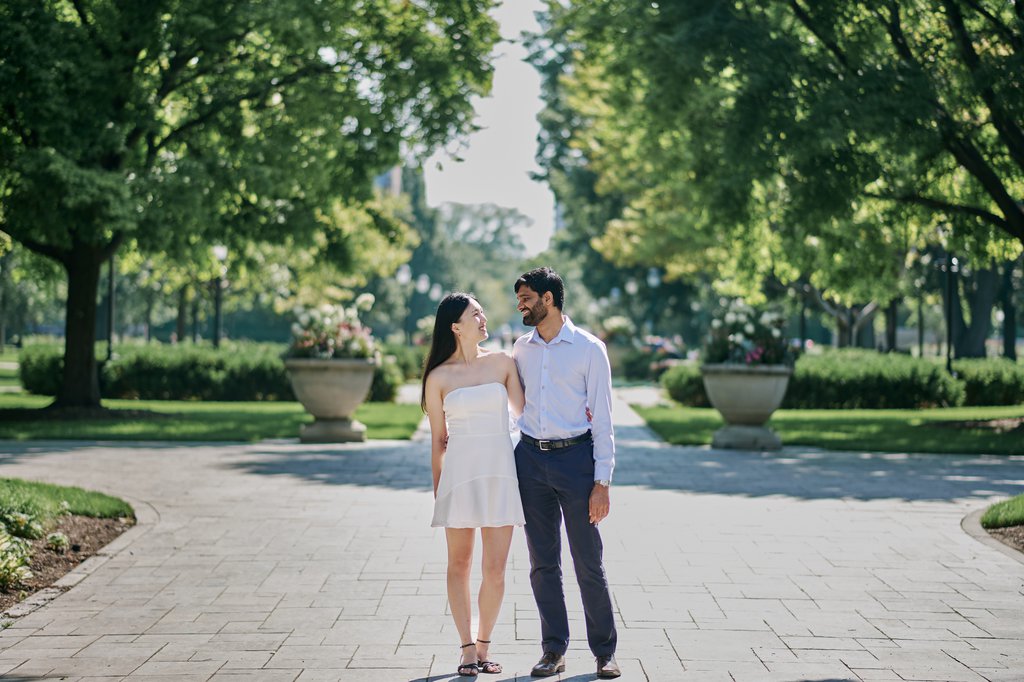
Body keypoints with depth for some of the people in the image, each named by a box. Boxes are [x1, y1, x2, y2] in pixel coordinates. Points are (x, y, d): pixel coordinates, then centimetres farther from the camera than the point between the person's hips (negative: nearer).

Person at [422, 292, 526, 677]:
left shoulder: (502, 363, 6)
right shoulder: (438, 378, 2)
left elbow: (524, 412, 12)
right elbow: (438, 440, 7)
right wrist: (437, 492, 8)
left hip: (501, 473, 1)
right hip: (460, 474, -1)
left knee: (495, 570, 0)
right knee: (459, 565, 5)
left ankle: (484, 645, 16)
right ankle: (467, 649, 14)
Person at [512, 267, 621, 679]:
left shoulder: (589, 349, -3)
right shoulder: (521, 349, 10)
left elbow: (602, 419, -4)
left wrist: (602, 482, -9)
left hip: (575, 457, -4)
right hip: (530, 459, 4)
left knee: (588, 563, 0)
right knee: (542, 563, 6)